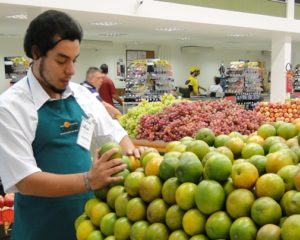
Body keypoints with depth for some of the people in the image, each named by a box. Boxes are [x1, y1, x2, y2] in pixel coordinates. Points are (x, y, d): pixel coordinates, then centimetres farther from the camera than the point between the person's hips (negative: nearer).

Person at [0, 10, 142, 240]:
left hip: (89, 217, 5)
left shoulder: (83, 95, 1)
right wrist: (88, 180, -31)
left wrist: (129, 152, -9)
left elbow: (115, 134, 12)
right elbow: (25, 181, -20)